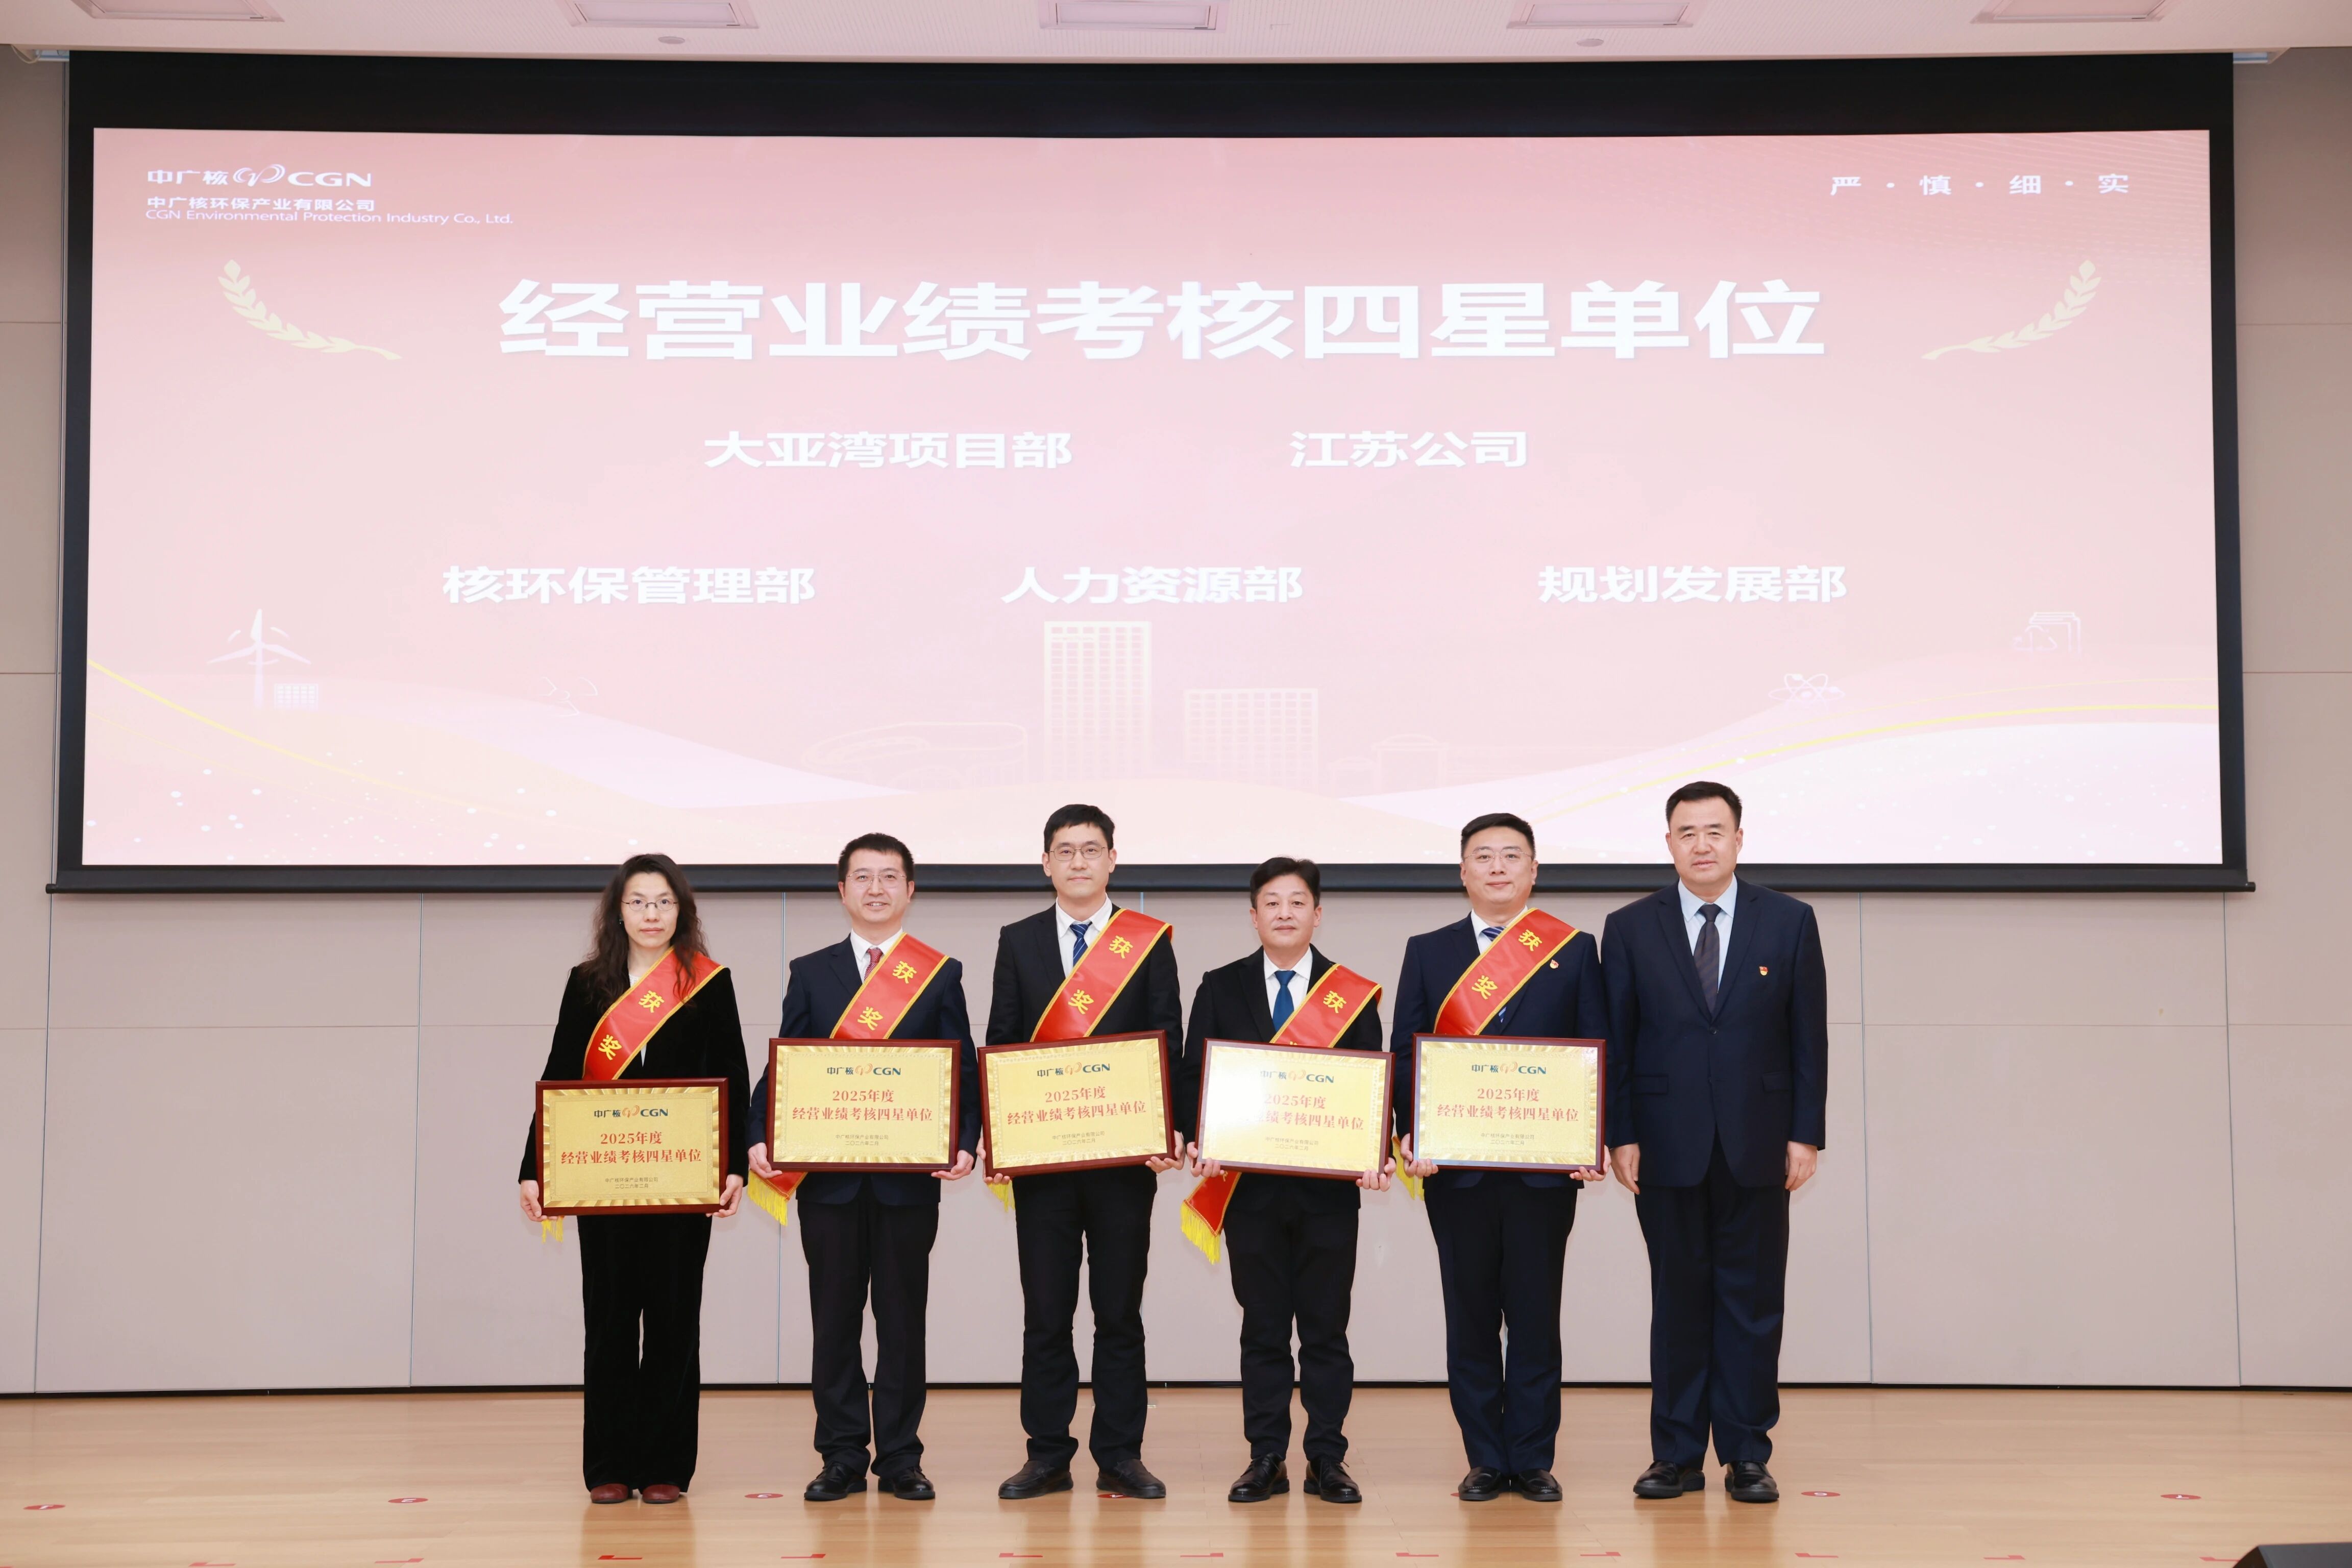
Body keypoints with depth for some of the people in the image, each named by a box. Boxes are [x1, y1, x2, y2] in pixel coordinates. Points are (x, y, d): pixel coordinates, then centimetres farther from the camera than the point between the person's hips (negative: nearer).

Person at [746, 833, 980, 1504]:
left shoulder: (942, 975, 7)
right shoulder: (810, 973, 10)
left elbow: (963, 1071, 2)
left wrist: (965, 1144, -13)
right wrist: (762, 1139, -10)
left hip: (910, 1176, -1)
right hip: (827, 1176, 1)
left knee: (903, 1318, 4)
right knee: (834, 1319, 5)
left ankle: (900, 1459, 11)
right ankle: (842, 1458, 12)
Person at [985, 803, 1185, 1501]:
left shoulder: (1149, 940, 5)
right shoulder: (1018, 941, 9)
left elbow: (1168, 1042, 2)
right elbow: (1000, 1043, 7)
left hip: (1125, 1150, -1)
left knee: (1120, 1309, 4)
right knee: (1045, 1311, 4)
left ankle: (1119, 1457, 11)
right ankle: (1048, 1456, 11)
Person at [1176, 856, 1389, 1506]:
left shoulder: (1355, 993, 5)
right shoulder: (1221, 988, 7)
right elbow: (1194, 1075, 2)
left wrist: (1377, 1154, -14)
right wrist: (1196, 1142, -14)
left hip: (1330, 1185, -1)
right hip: (1249, 1182, 1)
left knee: (1326, 1326, 3)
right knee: (1262, 1327, 6)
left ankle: (1327, 1459, 11)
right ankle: (1266, 1459, 13)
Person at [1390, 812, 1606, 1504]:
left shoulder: (1575, 951, 8)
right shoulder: (1428, 952, 10)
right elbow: (1406, 1052, 6)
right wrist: (1410, 1135, -8)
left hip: (1545, 1164, -1)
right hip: (1456, 1164, 1)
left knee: (1536, 1313, 2)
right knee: (1470, 1314, 5)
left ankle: (1534, 1459, 11)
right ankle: (1486, 1459, 13)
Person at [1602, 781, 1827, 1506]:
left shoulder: (1789, 922, 4)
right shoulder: (1630, 929, 4)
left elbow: (1808, 1035, 3)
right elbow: (1616, 1043, 4)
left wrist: (1805, 1134, -2)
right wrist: (1620, 1136, -3)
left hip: (1757, 1145, 0)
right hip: (1668, 1146, 0)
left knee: (1752, 1301, 3)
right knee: (1678, 1297, 5)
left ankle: (1747, 1455, 11)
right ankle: (1677, 1455, 12)